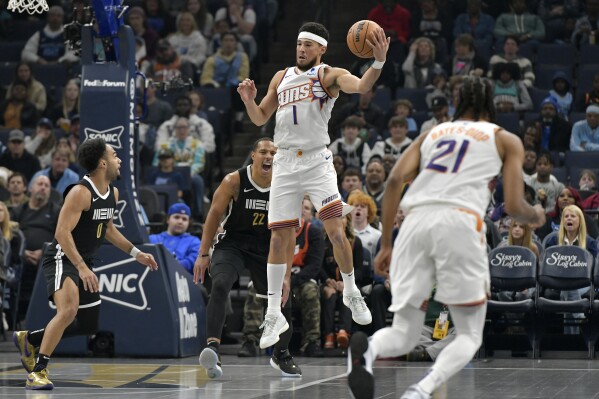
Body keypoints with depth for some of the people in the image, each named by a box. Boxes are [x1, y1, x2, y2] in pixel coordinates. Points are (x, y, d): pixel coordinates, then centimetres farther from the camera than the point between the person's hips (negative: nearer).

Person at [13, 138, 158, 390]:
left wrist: (135, 253, 17)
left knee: (88, 326, 12)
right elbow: (62, 232, -27)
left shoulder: (113, 193, 7)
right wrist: (81, 267, -34)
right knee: (68, 310, -32)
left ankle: (29, 339, 27)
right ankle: (37, 372, -28)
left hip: (84, 262, 9)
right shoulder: (80, 193, -21)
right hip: (62, 258, -9)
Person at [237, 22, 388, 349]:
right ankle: (274, 315, 10)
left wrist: (378, 62, -40)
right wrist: (248, 101, -3)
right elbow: (260, 119, 18)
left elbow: (360, 86, -22)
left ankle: (351, 292, 9)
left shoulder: (329, 75, -1)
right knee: (279, 238, 3)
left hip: (317, 160, -4)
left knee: (335, 230, -15)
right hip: (285, 163, 4)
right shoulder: (281, 77, 14)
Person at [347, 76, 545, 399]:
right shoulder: (506, 140, 21)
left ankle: (366, 349, -26)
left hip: (416, 221, 3)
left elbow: (395, 180, 12)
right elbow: (514, 207, 11)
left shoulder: (431, 133, 28)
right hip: (460, 222, -3)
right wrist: (536, 216, 34)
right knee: (469, 335, 9)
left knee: (404, 335, 10)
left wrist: (385, 245, 14)